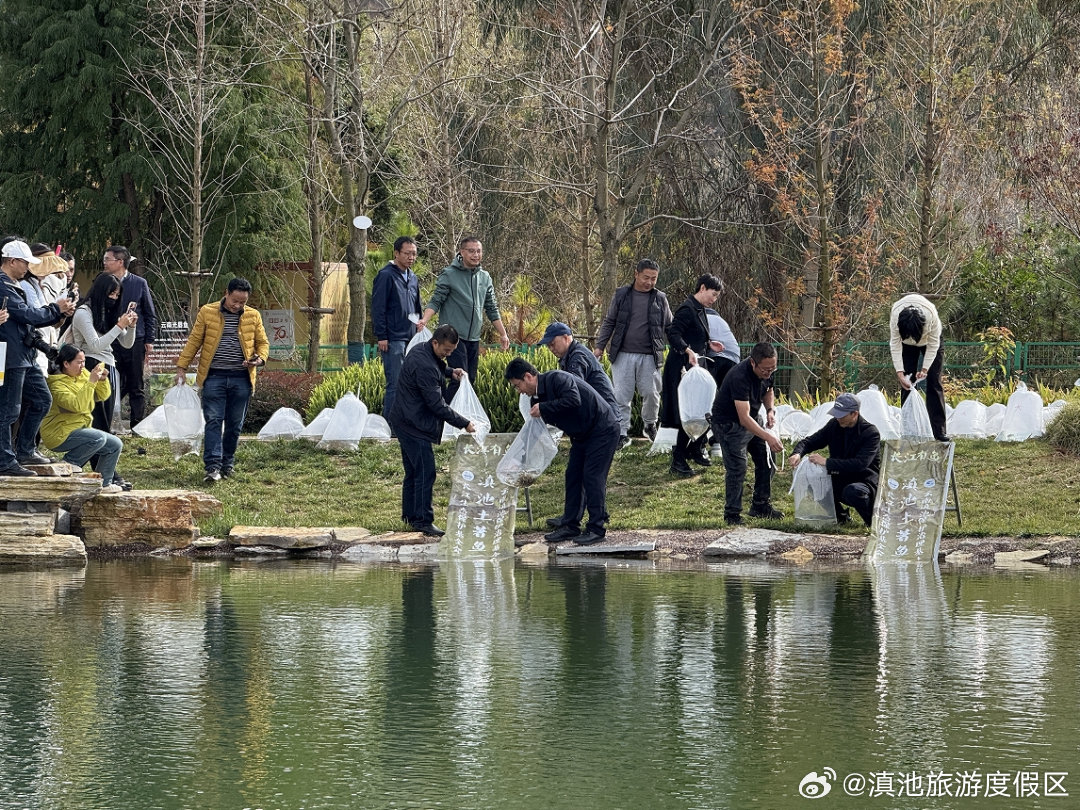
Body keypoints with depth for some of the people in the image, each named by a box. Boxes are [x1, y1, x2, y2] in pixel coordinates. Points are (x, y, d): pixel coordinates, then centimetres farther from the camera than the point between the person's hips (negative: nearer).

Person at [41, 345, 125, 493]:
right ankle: (68, 464, -13)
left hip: (81, 428, 9)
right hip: (60, 435, -9)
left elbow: (102, 396, 11)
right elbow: (77, 405, -31)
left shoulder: (83, 374, 6)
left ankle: (103, 483, 17)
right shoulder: (57, 384, -19)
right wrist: (91, 382, -32)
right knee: (99, 438, -30)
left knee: (115, 445, 4)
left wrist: (103, 380, -9)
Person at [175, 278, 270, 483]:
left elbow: (262, 342, 15)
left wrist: (260, 359, -6)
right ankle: (213, 467, -14)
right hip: (214, 376, -2)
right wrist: (182, 367, 1)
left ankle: (228, 462, 21)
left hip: (241, 379, 2)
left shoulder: (253, 316, 7)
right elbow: (194, 341, 5)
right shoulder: (207, 312, 2)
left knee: (235, 424, 7)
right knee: (213, 421, -9)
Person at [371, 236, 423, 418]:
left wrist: (419, 325, 16)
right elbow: (378, 308, -11)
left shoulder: (413, 278, 17)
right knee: (395, 383, -10)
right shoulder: (386, 276, -8)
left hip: (411, 339, 8)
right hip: (393, 340, -8)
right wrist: (381, 336, -14)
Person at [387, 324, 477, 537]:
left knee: (413, 471, 17)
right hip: (415, 426, -11)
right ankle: (423, 521, -8)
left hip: (405, 423, 11)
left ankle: (410, 515, 25)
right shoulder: (424, 366, -25)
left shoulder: (420, 352, 7)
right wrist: (464, 424, -19)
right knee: (425, 473, -9)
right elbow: (437, 404, -24)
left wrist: (449, 371, 12)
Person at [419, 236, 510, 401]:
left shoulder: (485, 278, 13)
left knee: (470, 380, 6)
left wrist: (503, 334, 19)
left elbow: (492, 309, 20)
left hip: (474, 338, 6)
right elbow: (436, 301, -7)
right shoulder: (449, 275, -4)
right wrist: (424, 320, -24)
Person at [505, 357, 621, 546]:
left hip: (603, 430, -10)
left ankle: (597, 528, -6)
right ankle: (570, 526, 14)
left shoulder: (557, 379, -21)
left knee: (592, 477, -11)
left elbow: (573, 400, -37)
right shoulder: (538, 396, 7)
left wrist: (543, 408, -28)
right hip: (582, 435, 10)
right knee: (573, 476, 8)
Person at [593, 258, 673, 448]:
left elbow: (670, 328, 11)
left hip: (649, 356, 0)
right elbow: (609, 323, 10)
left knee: (651, 393, 2)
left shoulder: (660, 299, 6)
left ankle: (650, 424, 26)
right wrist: (600, 346, 4)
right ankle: (623, 431, 4)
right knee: (621, 396, -2)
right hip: (623, 354, 0)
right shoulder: (621, 295, 5)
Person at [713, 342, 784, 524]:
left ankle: (761, 506, 22)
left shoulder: (767, 372, -11)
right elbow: (744, 418, -41)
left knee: (766, 461, 9)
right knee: (737, 467, -15)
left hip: (753, 418, 8)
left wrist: (770, 409, -6)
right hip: (730, 422, -8)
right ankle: (732, 514, -6)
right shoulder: (740, 377, -36)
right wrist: (768, 437, -50)